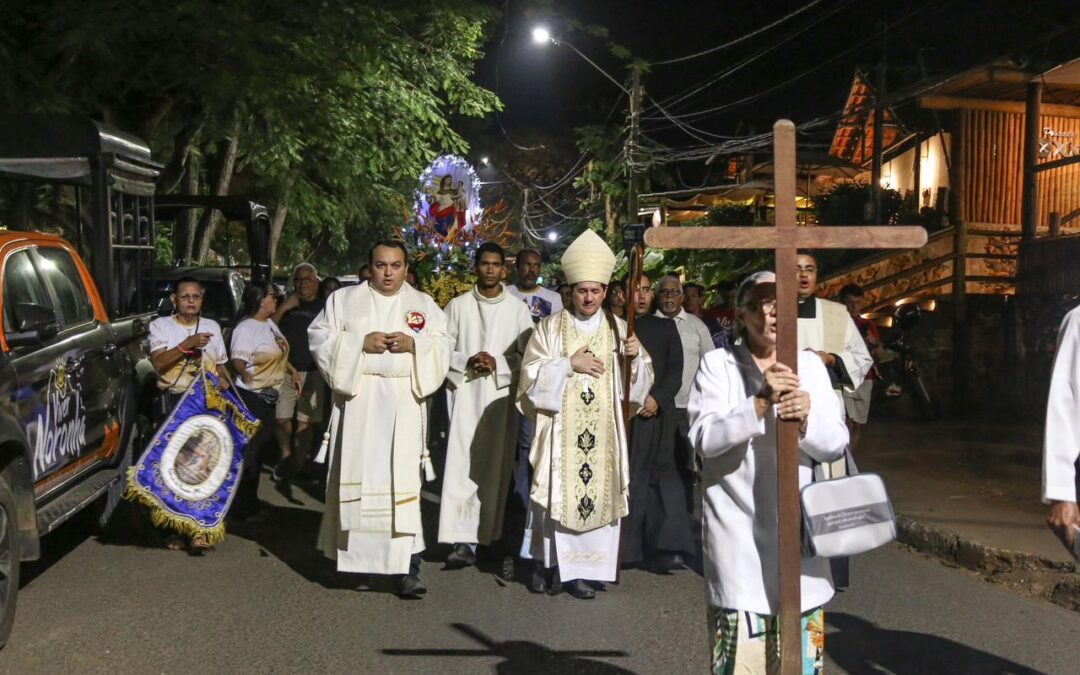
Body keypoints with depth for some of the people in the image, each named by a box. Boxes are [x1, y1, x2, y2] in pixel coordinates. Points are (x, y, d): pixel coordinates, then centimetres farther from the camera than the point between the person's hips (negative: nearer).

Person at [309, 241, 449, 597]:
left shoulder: (424, 305, 14)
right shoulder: (344, 299, 11)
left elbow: (442, 350, 9)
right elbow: (321, 340, 3)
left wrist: (413, 344, -10)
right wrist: (360, 343, -10)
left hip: (404, 405, 0)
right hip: (358, 401, 0)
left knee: (402, 482, -7)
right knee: (359, 478, -2)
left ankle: (407, 567, -9)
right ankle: (359, 559, 7)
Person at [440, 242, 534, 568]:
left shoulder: (518, 309, 6)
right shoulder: (458, 306, 7)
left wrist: (498, 365, -11)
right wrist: (467, 362, -12)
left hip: (501, 395, 0)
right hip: (465, 393, 0)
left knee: (496, 465, 1)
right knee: (463, 464, -8)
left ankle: (492, 536, 11)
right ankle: (464, 540, -7)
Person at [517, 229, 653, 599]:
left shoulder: (619, 329, 8)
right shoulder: (550, 328, 3)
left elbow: (641, 380, 7)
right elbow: (531, 375, -2)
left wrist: (635, 357, -13)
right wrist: (569, 364, -12)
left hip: (602, 432, 2)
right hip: (559, 430, -1)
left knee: (598, 493, 0)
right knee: (555, 492, 0)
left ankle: (580, 569, 9)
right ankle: (547, 564, 16)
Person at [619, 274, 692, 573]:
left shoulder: (666, 327, 15)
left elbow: (675, 371, 8)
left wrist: (657, 398, -7)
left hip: (657, 413, 1)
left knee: (659, 476, -7)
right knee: (626, 480, -4)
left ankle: (661, 548, -8)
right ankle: (626, 548, 0)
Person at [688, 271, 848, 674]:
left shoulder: (810, 366, 8)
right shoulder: (717, 364, -1)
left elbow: (836, 444, 2)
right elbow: (704, 438, -13)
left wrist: (806, 421, -19)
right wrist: (761, 403, -26)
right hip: (739, 537, -3)